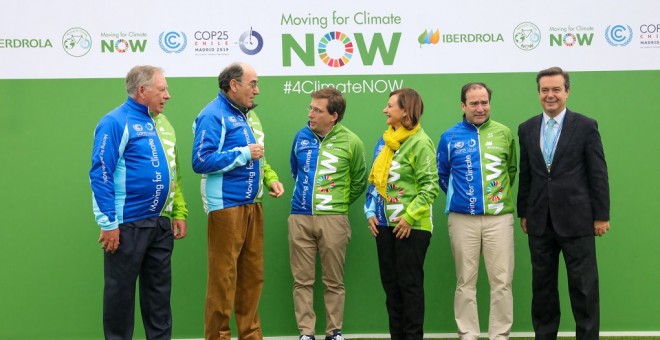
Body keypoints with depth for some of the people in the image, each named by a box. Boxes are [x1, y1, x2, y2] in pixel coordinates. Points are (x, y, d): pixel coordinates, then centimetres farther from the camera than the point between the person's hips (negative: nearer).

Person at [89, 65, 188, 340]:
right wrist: (109, 224, -18)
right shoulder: (116, 122, -11)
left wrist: (179, 213, 10)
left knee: (159, 289, 14)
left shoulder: (162, 122, 13)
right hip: (127, 225, -7)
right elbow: (100, 175, -15)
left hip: (160, 223, 7)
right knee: (120, 291, 4)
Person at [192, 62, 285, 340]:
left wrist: (271, 178, 6)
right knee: (223, 278, -3)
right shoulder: (213, 115, -12)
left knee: (253, 275, 14)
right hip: (227, 206, -9)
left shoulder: (248, 115, 15)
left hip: (252, 205, 9)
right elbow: (201, 161, -21)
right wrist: (243, 154, -18)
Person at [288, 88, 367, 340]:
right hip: (300, 217, 3)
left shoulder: (351, 142, -4)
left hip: (333, 219, -3)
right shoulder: (302, 136, 5)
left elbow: (359, 182, 9)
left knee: (333, 281, 5)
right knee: (302, 279, 4)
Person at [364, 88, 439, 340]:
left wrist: (410, 216, -19)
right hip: (385, 224, 7)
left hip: (411, 225, -7)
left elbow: (430, 186, -15)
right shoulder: (384, 141, 12)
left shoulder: (420, 142, -10)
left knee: (410, 284, -1)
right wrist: (371, 213, 7)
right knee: (390, 284, 11)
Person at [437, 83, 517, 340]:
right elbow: (442, 175, 15)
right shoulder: (450, 137, 3)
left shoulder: (504, 133, 4)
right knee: (465, 281, 5)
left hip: (499, 217, 0)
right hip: (462, 219, 0)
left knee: (502, 281, 0)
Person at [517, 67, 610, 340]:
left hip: (576, 220, -3)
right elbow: (525, 175, 12)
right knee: (542, 286, 11)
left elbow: (598, 174, -3)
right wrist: (523, 213, 10)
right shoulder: (527, 129, 9)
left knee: (583, 287, 1)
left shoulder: (586, 126, -2)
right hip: (540, 222, 4)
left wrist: (601, 215, -5)